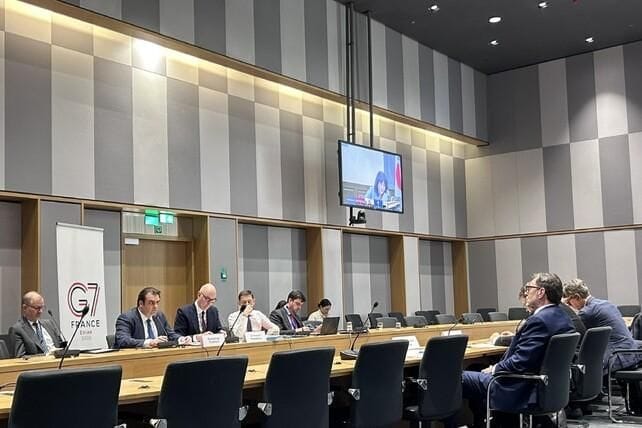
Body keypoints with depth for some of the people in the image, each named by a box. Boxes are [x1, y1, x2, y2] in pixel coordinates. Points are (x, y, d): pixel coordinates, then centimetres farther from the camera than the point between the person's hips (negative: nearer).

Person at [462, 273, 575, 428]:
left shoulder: (539, 320, -24)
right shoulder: (563, 317, 5)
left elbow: (520, 363, -25)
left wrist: (495, 369, -9)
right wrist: (515, 337, 9)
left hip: (521, 391, -10)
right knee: (478, 371, 25)